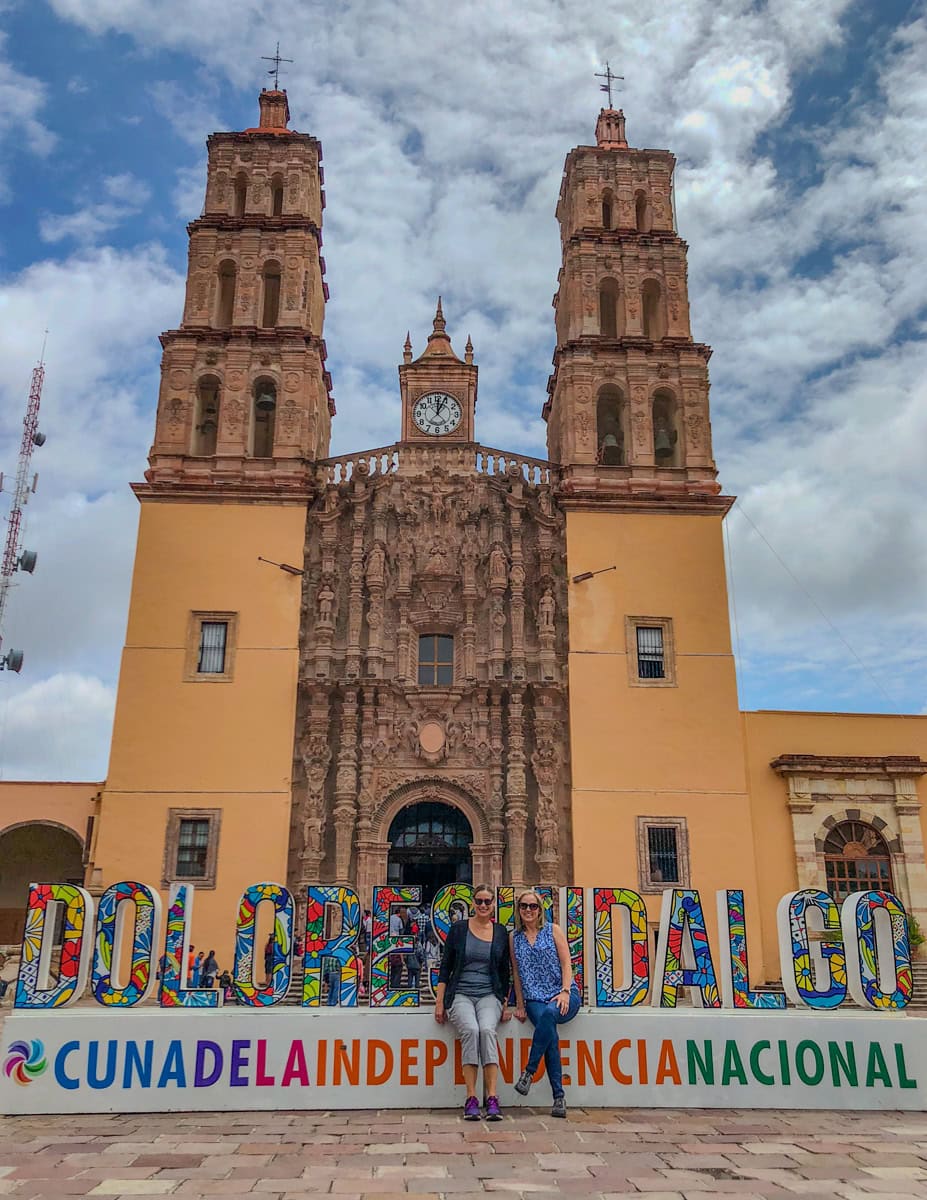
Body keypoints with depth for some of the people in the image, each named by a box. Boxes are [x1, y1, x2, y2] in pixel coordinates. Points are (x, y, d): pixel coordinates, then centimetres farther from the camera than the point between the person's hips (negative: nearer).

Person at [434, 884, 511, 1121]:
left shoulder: (501, 932, 10)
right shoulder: (459, 929, 6)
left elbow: (505, 972, 16)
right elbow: (445, 967, 6)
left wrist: (505, 1005, 9)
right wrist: (439, 1002, 0)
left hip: (489, 995, 1)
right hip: (460, 994, -1)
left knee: (487, 1030, -31)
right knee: (470, 1030, -31)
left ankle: (492, 1098, -30)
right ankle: (471, 1099, -26)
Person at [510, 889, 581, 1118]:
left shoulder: (553, 930, 7)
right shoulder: (514, 937, 13)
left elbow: (566, 964, 1)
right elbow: (516, 972, 15)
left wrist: (565, 992, -13)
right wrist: (520, 1004, 7)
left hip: (565, 996, -1)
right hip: (535, 999, 2)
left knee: (549, 1013, -37)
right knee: (550, 1034, -29)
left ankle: (529, 1071, -26)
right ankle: (559, 1096, -25)